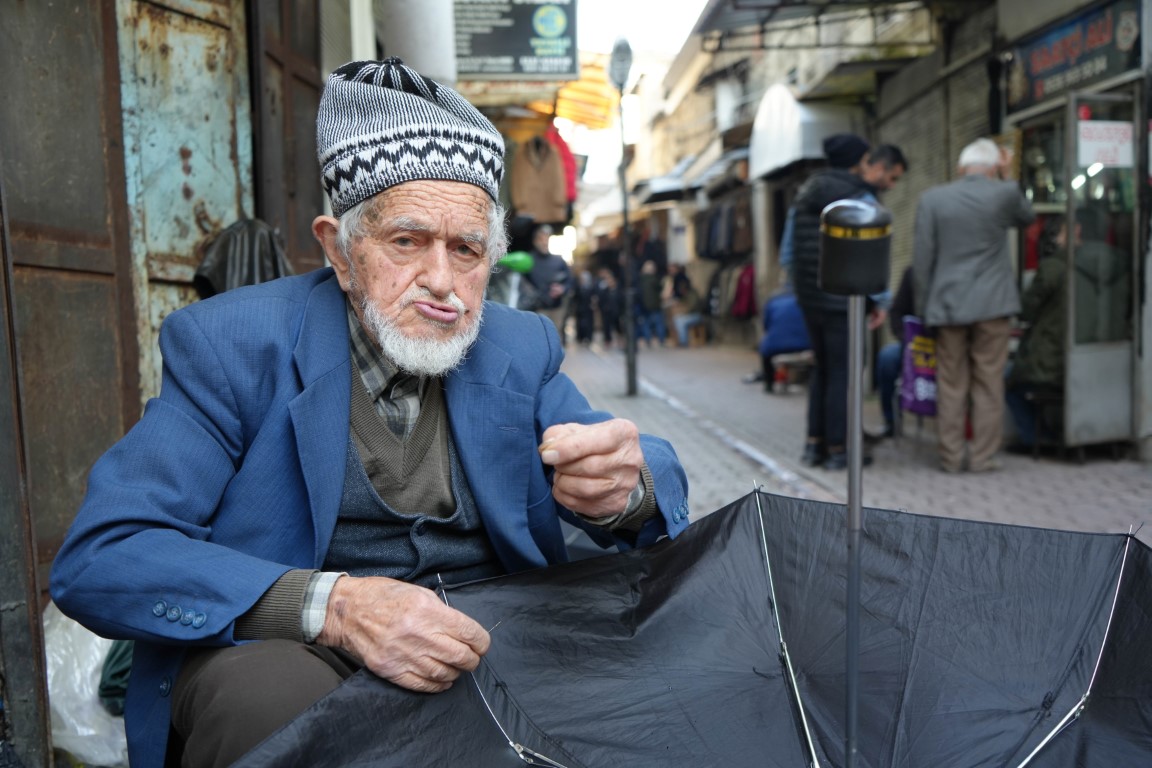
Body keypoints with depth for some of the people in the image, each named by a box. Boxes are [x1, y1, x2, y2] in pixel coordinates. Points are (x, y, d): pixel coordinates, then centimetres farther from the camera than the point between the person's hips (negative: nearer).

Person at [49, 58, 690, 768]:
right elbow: (98, 558, -15)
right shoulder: (233, 343, -7)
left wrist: (624, 489, -25)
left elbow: (662, 487, 2)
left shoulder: (523, 349, 5)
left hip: (489, 633, 4)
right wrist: (329, 605, -31)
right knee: (269, 697, -36)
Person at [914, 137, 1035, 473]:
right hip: (992, 305, -1)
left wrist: (924, 307, 7)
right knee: (989, 384, 6)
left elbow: (922, 257, -1)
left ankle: (951, 457, 11)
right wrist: (1006, 177, 20)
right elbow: (1027, 216, 20)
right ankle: (983, 456, 9)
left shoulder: (932, 198, 0)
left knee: (951, 386, 7)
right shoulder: (1005, 192, -3)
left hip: (947, 305, 1)